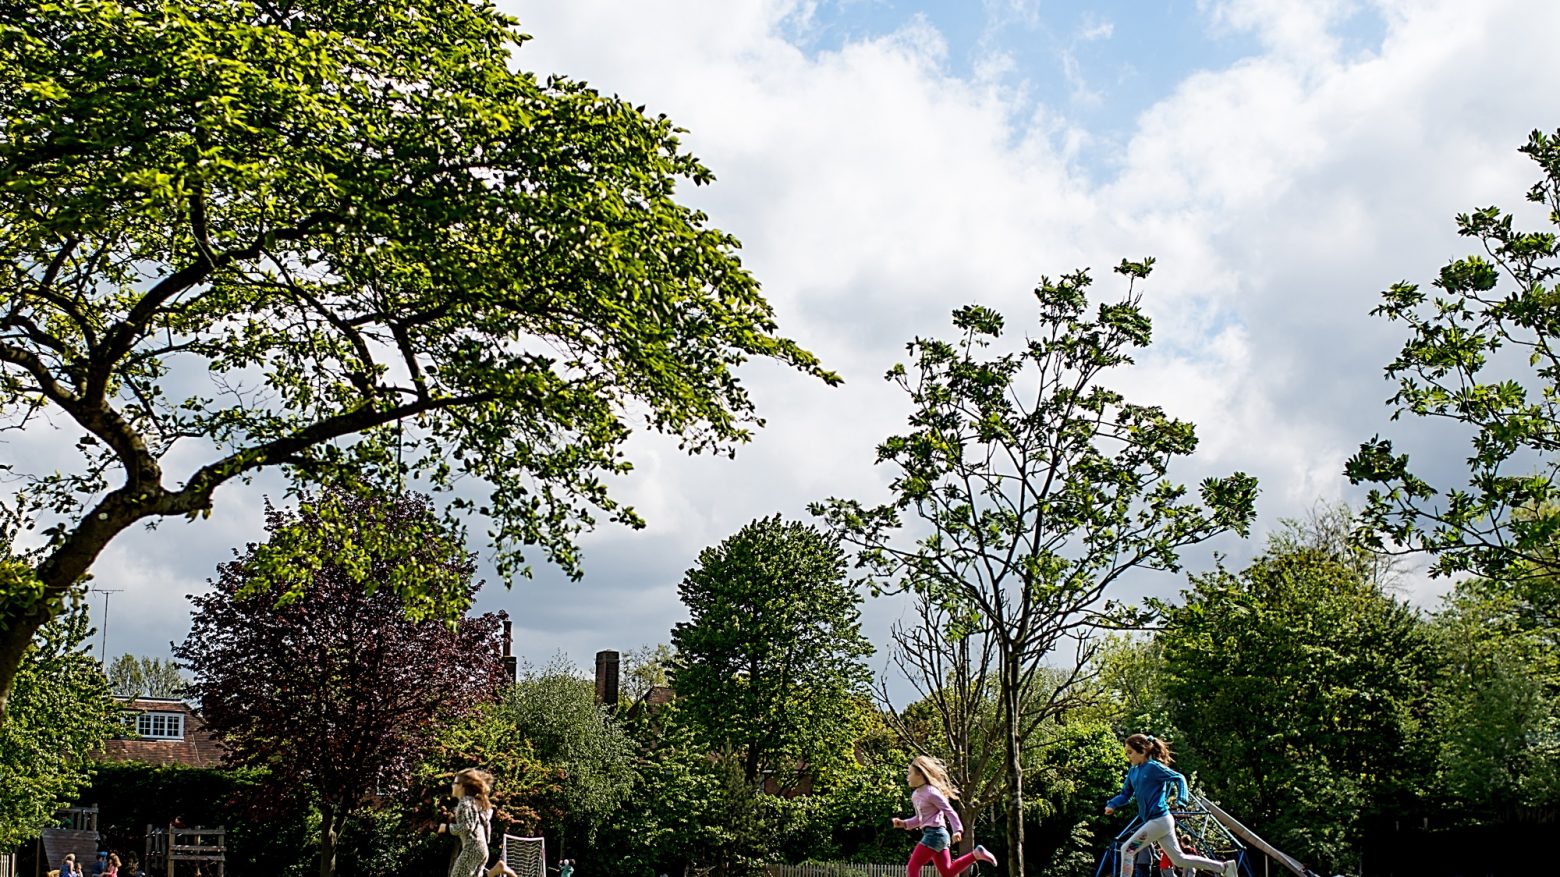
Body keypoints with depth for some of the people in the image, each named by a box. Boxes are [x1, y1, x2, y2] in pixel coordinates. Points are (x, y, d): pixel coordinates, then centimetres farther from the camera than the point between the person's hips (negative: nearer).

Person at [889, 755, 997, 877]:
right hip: (930, 834, 10)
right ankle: (976, 854, 11)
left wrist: (957, 830, -27)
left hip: (935, 833, -10)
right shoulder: (915, 795, 16)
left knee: (912, 867, -12)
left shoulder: (931, 792, -11)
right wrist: (904, 823, 11)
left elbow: (949, 812, -14)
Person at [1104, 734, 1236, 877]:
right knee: (1179, 859, 13)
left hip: (1159, 820, -9)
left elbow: (1179, 778, -9)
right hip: (1152, 821, 9)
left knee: (1127, 849, -9)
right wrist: (1112, 805, -5)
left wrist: (1181, 800, -23)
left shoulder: (1153, 767, -12)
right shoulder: (1133, 771, 11)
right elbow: (1125, 795, 14)